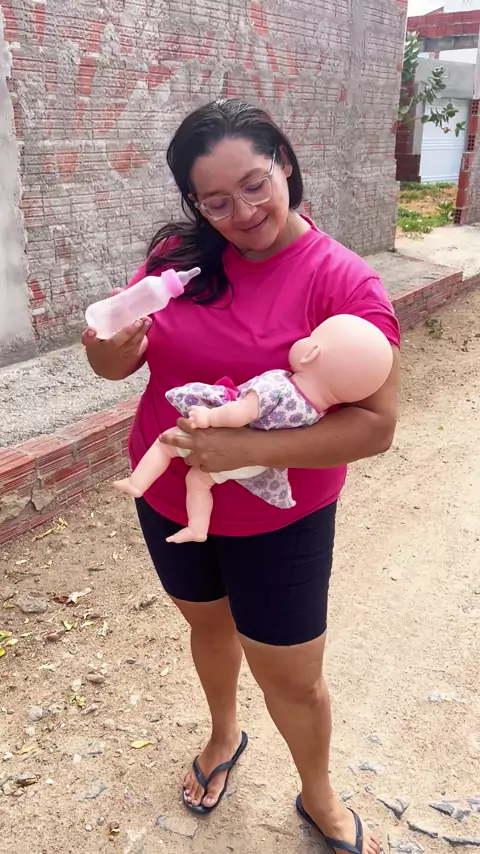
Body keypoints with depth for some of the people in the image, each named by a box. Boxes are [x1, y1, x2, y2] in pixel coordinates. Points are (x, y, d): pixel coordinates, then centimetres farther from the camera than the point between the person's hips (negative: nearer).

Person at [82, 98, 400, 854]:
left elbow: (375, 425, -23)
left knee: (293, 680, 14)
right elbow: (117, 365, -2)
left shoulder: (343, 281, -19)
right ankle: (224, 734, 60)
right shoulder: (180, 257, -7)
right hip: (169, 501, 4)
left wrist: (248, 448, -32)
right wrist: (114, 341, -26)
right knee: (210, 624, 28)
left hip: (279, 521, -4)